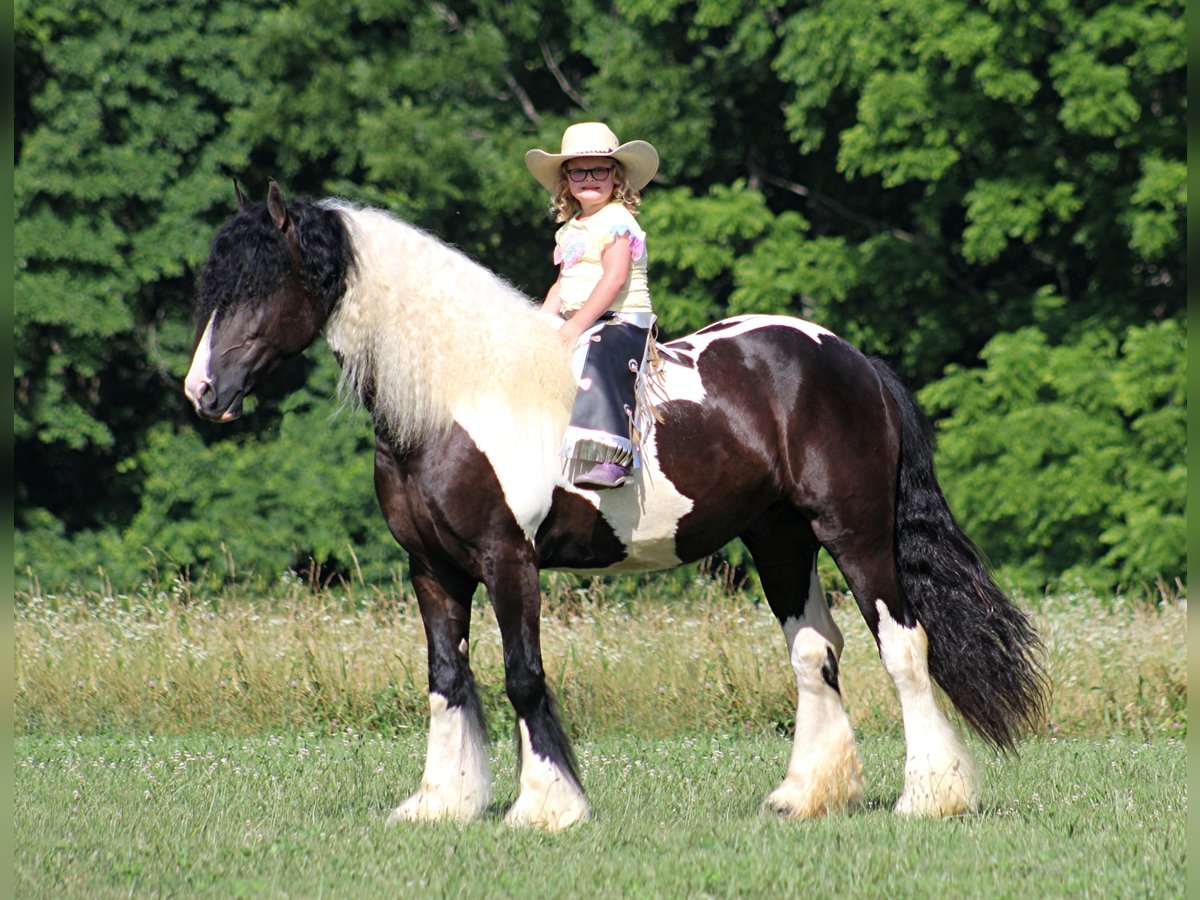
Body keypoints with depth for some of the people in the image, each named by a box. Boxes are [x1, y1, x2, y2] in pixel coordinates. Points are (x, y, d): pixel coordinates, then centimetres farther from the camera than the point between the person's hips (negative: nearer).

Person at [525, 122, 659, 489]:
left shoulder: (617, 221, -8)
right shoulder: (569, 231, 19)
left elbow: (615, 278, -18)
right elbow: (562, 284, 24)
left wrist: (576, 327, -22)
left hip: (622, 320, -10)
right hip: (577, 325, 10)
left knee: (597, 364, -36)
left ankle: (608, 457, -51)